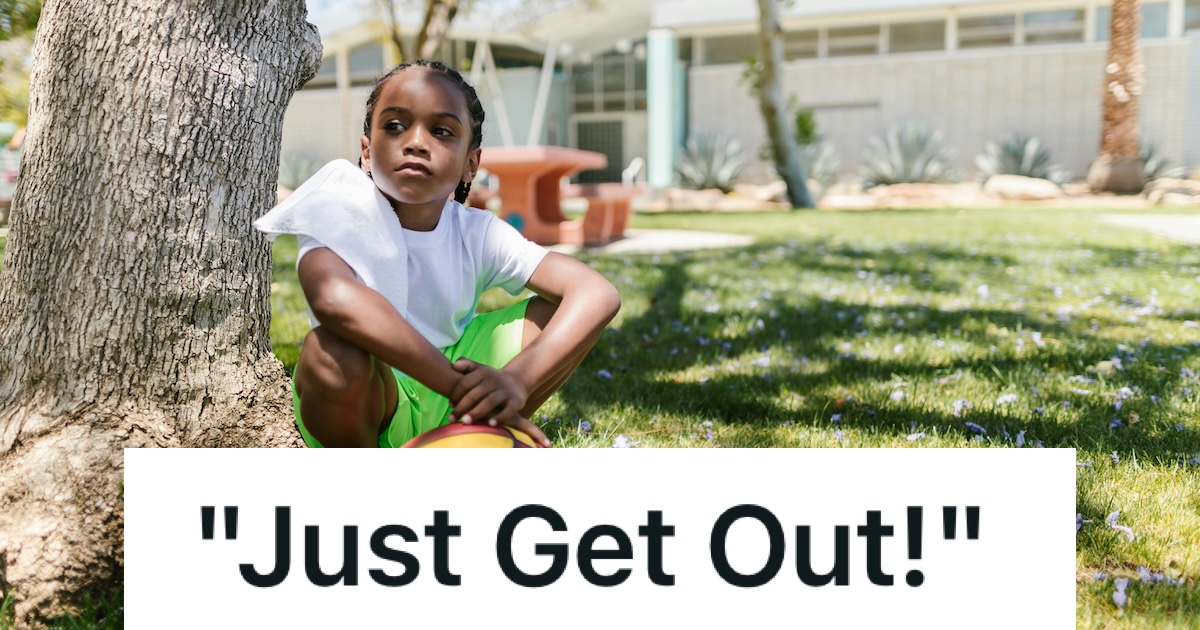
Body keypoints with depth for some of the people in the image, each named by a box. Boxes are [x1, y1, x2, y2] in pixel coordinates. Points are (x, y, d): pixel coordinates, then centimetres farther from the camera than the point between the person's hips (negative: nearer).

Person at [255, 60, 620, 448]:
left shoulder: (477, 233, -10)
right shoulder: (341, 213, -19)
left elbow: (598, 294, -21)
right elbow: (333, 297, -44)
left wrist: (516, 380, -39)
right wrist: (460, 385, -47)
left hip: (442, 412, 4)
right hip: (359, 410, -3)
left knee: (560, 312, -11)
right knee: (333, 351, -36)